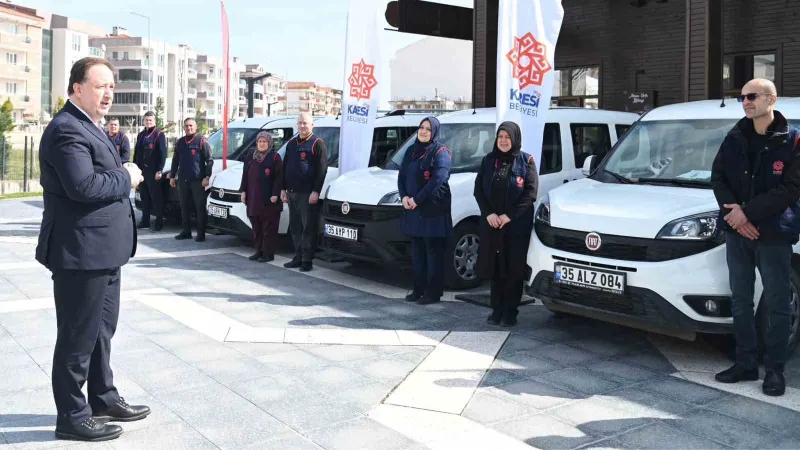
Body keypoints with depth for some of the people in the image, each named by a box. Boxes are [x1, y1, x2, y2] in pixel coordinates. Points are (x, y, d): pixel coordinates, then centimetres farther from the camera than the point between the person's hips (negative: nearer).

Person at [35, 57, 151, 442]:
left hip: (101, 249, 11)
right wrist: (126, 179, -16)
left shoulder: (89, 127, 16)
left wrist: (124, 174, -1)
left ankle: (103, 399, 35)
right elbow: (83, 185, -29)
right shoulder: (68, 129, -18)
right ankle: (72, 416, 15)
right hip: (82, 251, -11)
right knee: (78, 334, 2)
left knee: (101, 329, 21)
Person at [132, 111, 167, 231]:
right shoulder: (141, 135, 17)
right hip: (141, 170, 6)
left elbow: (163, 154, -9)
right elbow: (136, 153, 19)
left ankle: (159, 222, 1)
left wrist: (159, 170, -15)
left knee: (156, 197, -3)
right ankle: (145, 221, 17)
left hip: (153, 171, -6)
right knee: (144, 197, 10)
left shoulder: (159, 134, -3)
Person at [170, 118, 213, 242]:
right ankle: (186, 231, 18)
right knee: (184, 207, 10)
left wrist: (207, 177, -13)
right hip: (182, 180, 6)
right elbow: (175, 161, 21)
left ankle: (201, 233, 2)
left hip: (198, 180, -6)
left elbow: (209, 160, -7)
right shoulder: (180, 142, 15)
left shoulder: (202, 141, -3)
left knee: (200, 208, -2)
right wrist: (172, 176, 15)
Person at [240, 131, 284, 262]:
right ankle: (259, 251, 20)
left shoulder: (275, 157, -4)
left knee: (268, 228, -4)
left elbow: (279, 177, -10)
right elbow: (245, 175, 18)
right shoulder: (253, 158, 17)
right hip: (253, 199, 7)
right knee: (256, 228, 11)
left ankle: (268, 254, 0)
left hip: (268, 200, -7)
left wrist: (275, 194, -17)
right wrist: (244, 191, 11)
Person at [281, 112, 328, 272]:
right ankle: (298, 257, 18)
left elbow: (322, 169, -12)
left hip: (308, 194, -7)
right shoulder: (291, 143, 17)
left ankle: (307, 260, 0)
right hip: (292, 193, 7)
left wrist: (315, 191, -18)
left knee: (308, 228, -4)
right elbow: (285, 167, 21)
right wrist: (283, 189, 14)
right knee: (295, 227, 11)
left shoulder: (317, 143, -6)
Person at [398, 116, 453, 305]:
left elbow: (437, 180, -18)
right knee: (417, 251, 11)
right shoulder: (411, 151, 15)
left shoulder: (440, 152, -7)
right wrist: (404, 197, -6)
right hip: (413, 210, 7)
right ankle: (419, 289, 20)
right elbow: (401, 176, 13)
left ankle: (433, 292, 5)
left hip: (433, 210, -7)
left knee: (434, 251, -1)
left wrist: (417, 200, -18)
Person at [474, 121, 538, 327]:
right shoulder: (488, 160, 9)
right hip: (491, 223, 3)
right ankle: (497, 309, 16)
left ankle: (510, 312, 9)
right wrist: (489, 214, -10)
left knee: (514, 269, 0)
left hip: (517, 225, -3)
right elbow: (478, 189, 5)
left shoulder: (526, 161, 0)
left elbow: (530, 193, -7)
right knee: (494, 268, 6)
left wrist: (509, 216, -13)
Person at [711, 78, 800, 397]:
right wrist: (734, 212, -11)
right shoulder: (734, 139, 9)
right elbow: (717, 178, 6)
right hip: (737, 232, 5)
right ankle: (746, 363, 22)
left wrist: (748, 212, -19)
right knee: (740, 302, 11)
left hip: (774, 235, -4)